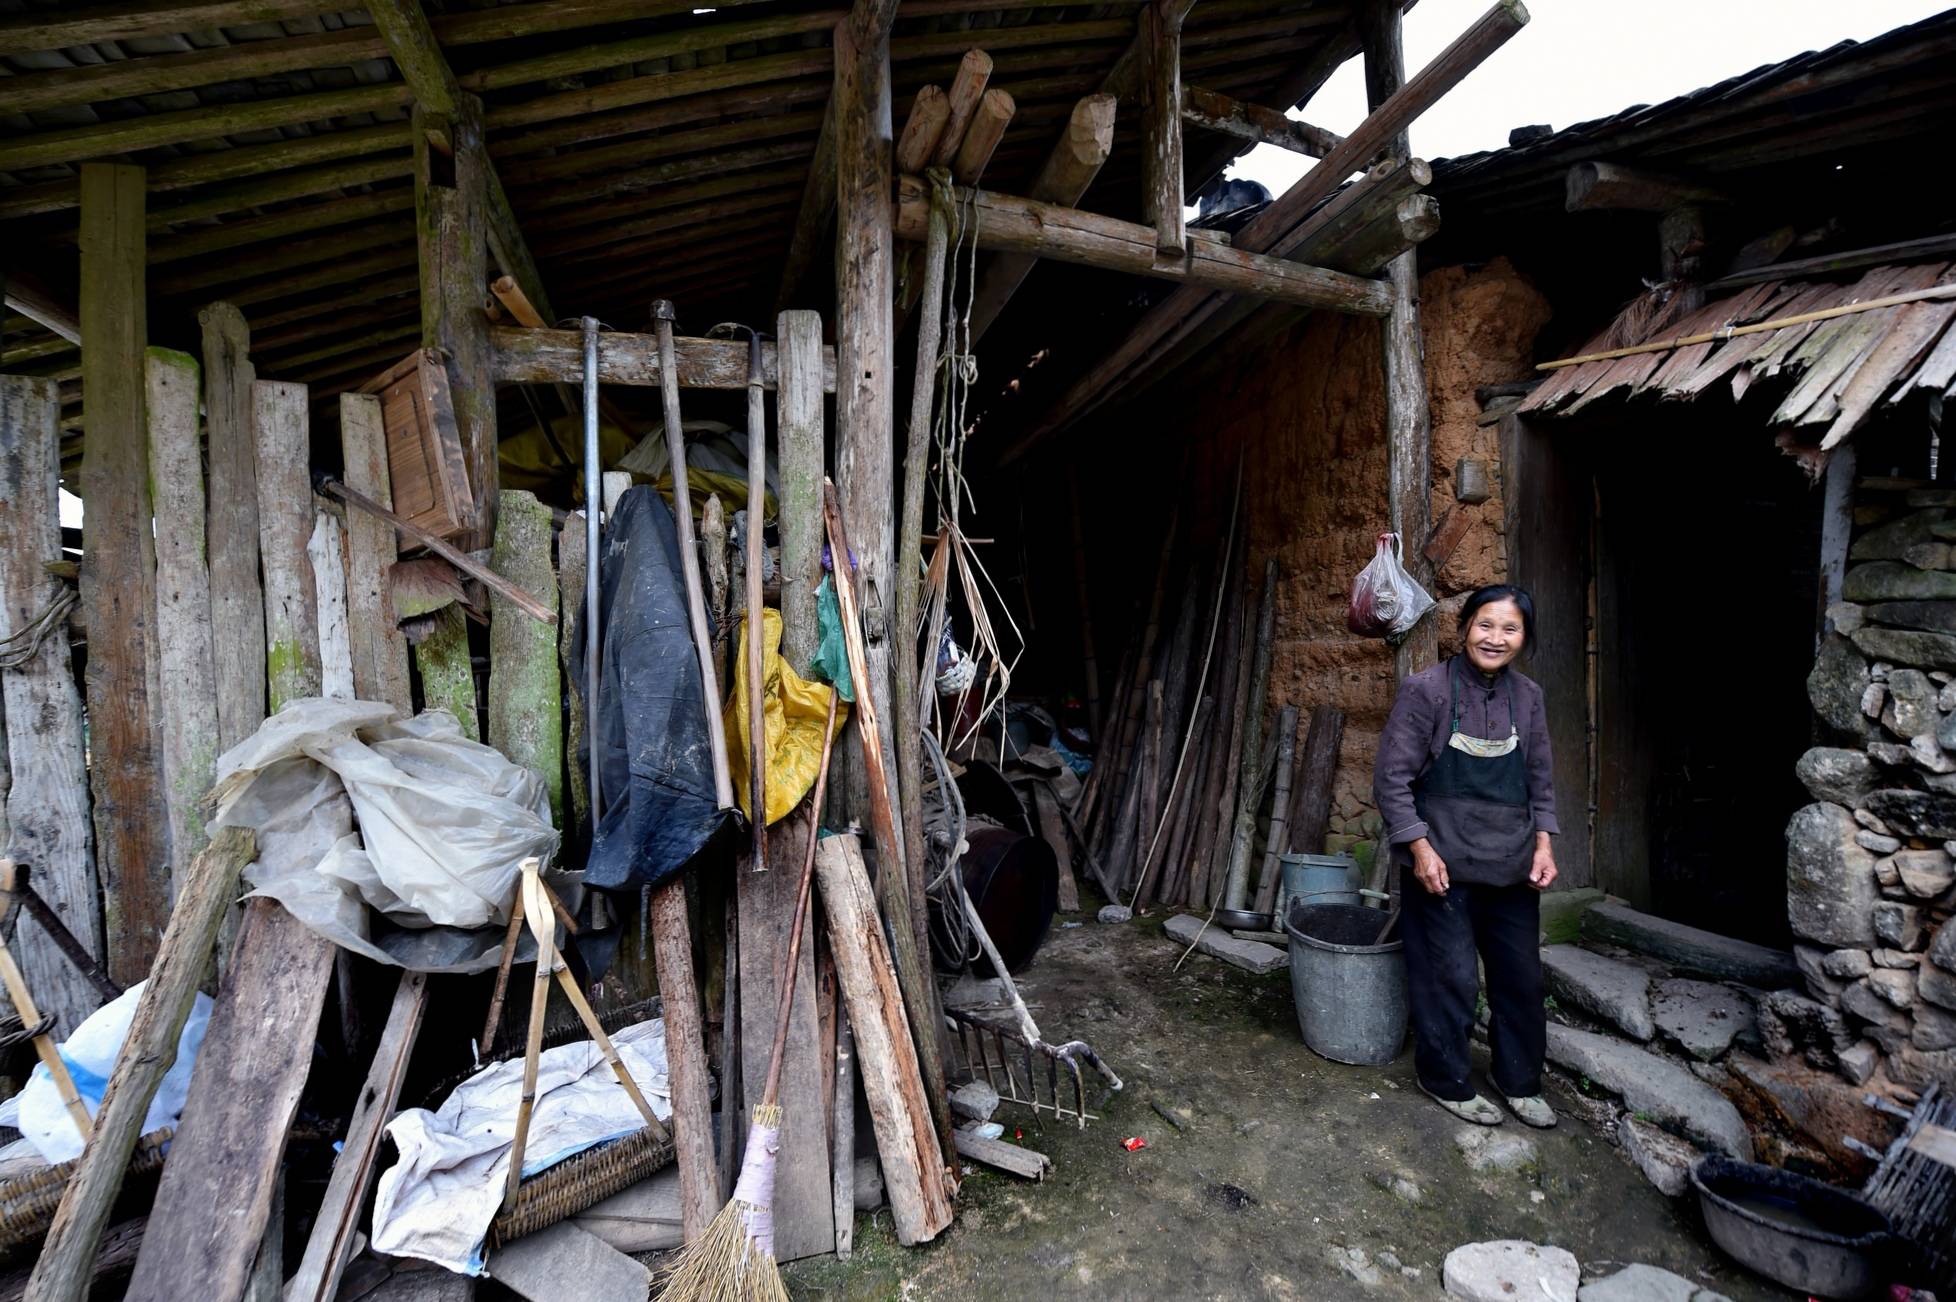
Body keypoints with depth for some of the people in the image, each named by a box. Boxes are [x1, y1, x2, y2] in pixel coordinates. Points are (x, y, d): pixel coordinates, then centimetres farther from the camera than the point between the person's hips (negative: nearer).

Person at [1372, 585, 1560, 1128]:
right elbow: (1392, 778, -11)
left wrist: (1543, 843, 2)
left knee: (1522, 975, 15)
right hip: (1444, 862, -5)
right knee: (1450, 977, 3)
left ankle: (1518, 1079, 37)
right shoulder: (1425, 690, -13)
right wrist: (1420, 848, -15)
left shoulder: (1528, 696, 4)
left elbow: (1540, 779, 13)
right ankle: (1447, 1080, 26)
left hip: (1512, 864, 5)